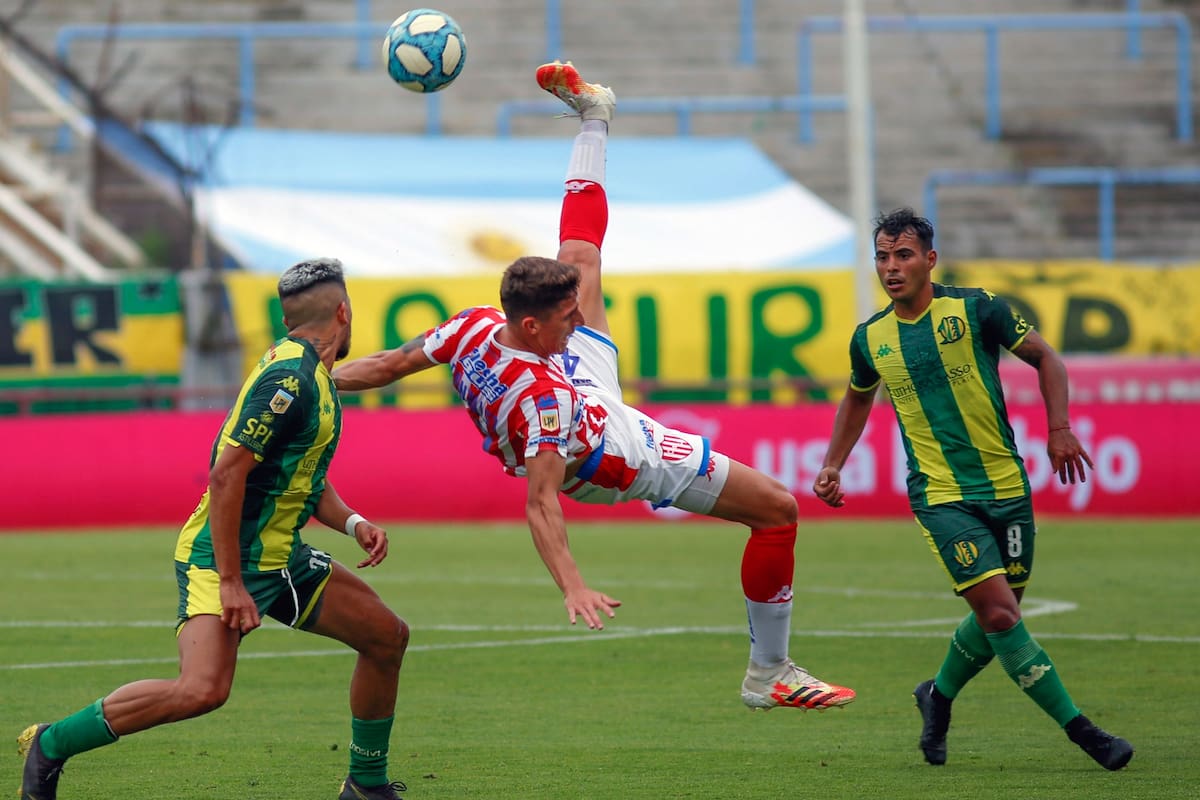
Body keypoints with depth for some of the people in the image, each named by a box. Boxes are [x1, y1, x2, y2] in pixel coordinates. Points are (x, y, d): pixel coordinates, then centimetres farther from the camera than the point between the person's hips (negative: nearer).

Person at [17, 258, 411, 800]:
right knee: (203, 689, -27)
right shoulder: (290, 378, -20)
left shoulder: (312, 376, 11)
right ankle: (50, 745, -11)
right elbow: (226, 474, -26)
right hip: (219, 557, -10)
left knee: (387, 635, 10)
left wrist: (353, 523, 5)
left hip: (279, 555, 10)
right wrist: (231, 583, -26)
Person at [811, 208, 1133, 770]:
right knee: (998, 612, -15)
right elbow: (858, 397, 23)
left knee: (998, 615, 7)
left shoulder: (975, 309, -6)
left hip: (1006, 486, 1)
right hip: (940, 495, -1)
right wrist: (832, 467, 14)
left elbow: (1043, 357, 3)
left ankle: (939, 696, 36)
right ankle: (1080, 729, -8)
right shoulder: (870, 338, 2)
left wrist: (1058, 428, -10)